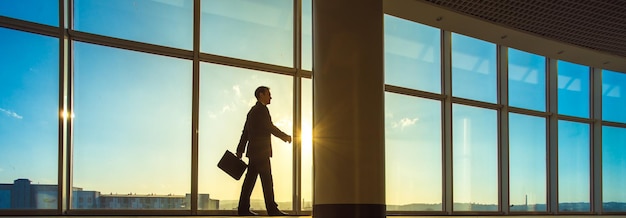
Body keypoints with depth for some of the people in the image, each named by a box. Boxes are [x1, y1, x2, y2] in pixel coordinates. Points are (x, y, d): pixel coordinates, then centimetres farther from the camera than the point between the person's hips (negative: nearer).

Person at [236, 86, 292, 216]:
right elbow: (270, 127, -14)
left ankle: (243, 208, 7)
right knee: (267, 180, -7)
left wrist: (240, 150, 20)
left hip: (254, 152, 10)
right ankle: (272, 209, -7)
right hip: (261, 151, -10)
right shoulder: (262, 109, -11)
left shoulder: (253, 111, 19)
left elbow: (245, 132, 19)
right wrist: (286, 137, -2)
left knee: (250, 179, 7)